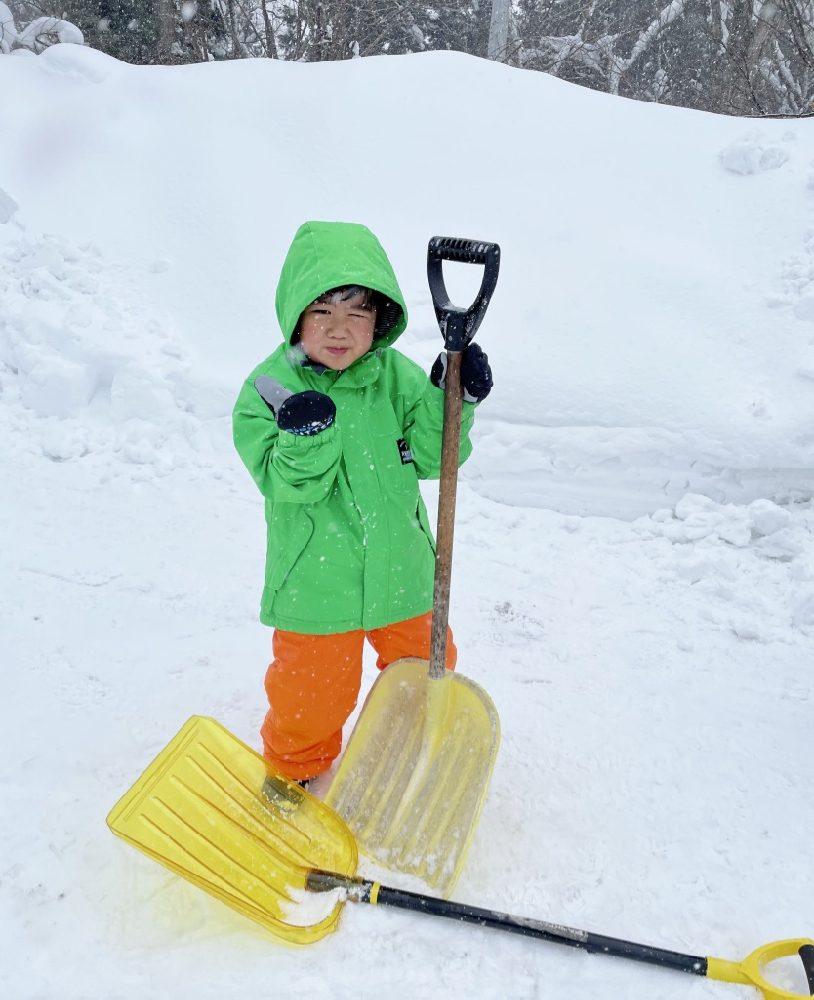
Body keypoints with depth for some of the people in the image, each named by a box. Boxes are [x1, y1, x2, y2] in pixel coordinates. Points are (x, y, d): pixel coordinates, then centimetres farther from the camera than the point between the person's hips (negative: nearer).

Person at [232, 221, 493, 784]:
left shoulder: (397, 376, -6)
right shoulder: (271, 389, -15)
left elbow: (432, 458, -7)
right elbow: (291, 486, -21)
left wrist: (453, 402, -22)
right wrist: (307, 436, -40)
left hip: (401, 572, 4)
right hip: (315, 583, -3)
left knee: (425, 664, 24)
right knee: (313, 692, 13)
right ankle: (294, 768, 46)